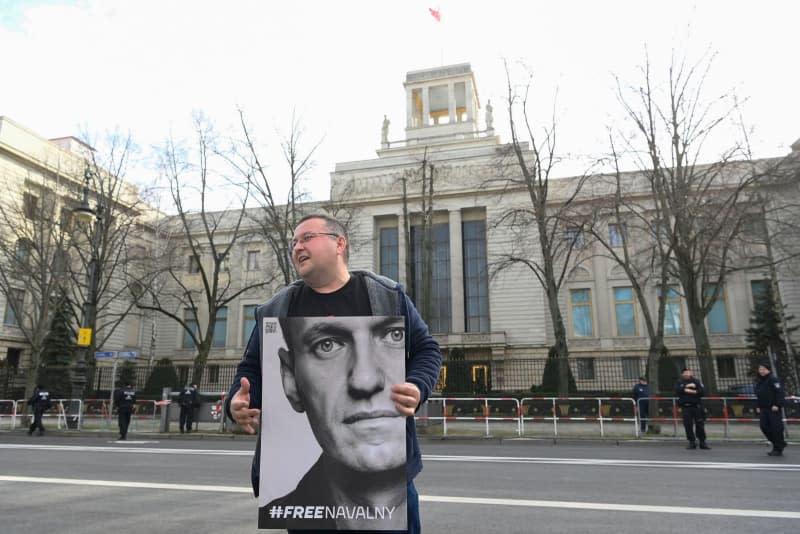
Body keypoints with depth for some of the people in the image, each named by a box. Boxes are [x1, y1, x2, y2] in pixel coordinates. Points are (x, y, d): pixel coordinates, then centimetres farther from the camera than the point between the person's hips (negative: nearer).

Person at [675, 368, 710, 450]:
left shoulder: (696, 381, 9)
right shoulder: (679, 382, 10)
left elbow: (703, 391, -2)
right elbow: (677, 390, -9)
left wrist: (693, 392, -13)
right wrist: (687, 386, -14)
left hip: (696, 406, 0)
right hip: (685, 407, 0)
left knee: (700, 424, -1)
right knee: (688, 425, -1)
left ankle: (702, 442, 8)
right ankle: (692, 442, 9)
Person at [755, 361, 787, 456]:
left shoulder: (773, 380, -9)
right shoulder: (759, 382, 16)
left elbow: (780, 393, -16)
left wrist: (777, 405, -21)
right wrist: (758, 406, 17)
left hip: (774, 409, -8)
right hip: (763, 409, 8)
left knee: (776, 428, -4)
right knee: (764, 426, 3)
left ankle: (778, 449, 5)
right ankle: (780, 444, 20)